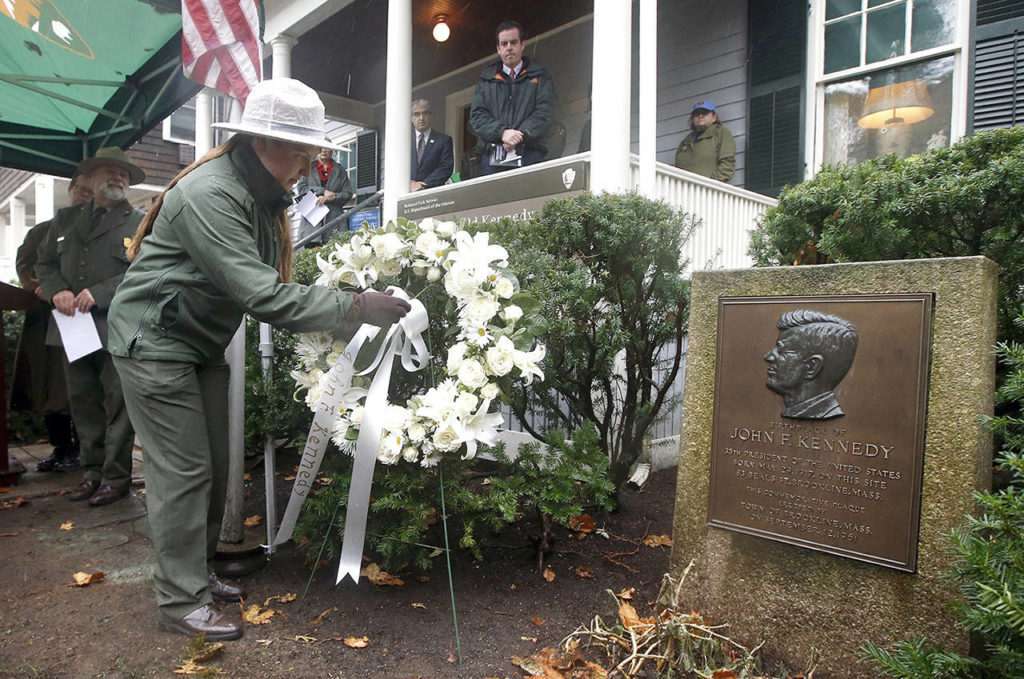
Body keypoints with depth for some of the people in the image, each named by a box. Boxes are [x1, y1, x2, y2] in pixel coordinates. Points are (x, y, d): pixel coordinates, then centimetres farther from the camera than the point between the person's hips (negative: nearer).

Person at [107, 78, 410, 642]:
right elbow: (261, 295, -33)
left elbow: (267, 280, 6)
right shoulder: (209, 194, -27)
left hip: (201, 343, 9)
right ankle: (180, 601, 10)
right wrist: (355, 308, -33)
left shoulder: (261, 195, 6)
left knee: (213, 465, 12)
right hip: (154, 342, -9)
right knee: (183, 471, -5)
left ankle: (195, 573, 29)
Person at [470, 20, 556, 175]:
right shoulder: (486, 80, 21)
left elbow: (545, 114, 2)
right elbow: (477, 116, 9)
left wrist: (521, 136, -13)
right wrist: (502, 133, -9)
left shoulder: (539, 77, 15)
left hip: (529, 157, -1)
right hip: (493, 159, 2)